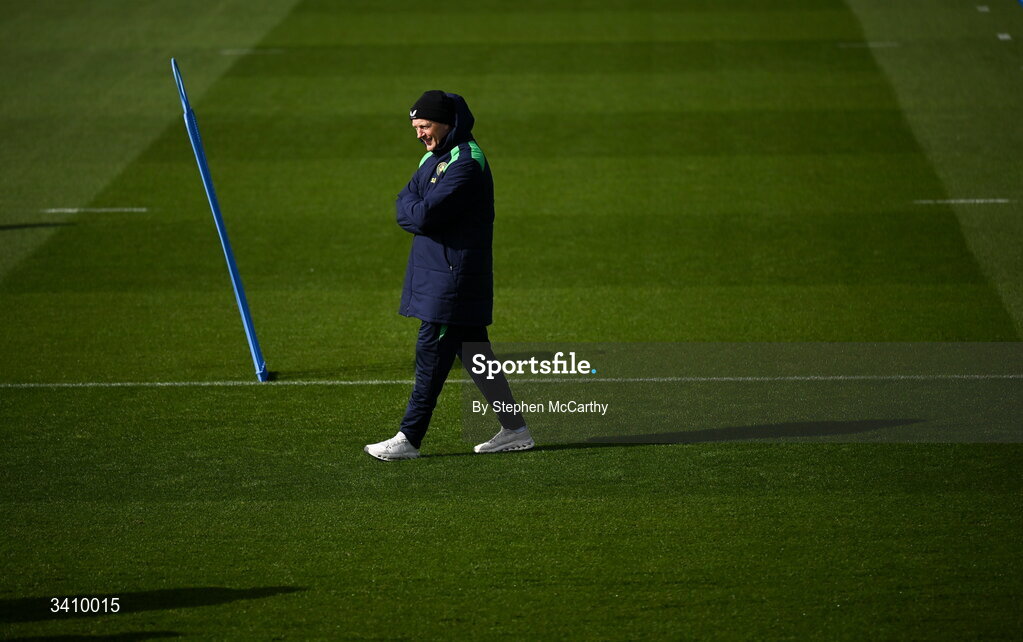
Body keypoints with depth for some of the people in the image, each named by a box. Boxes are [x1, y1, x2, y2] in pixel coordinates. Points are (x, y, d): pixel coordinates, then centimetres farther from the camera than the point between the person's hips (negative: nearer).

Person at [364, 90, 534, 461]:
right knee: (473, 351, 12)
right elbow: (403, 211, 12)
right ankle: (514, 429, 16)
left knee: (431, 354, -7)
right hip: (436, 270, 10)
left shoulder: (465, 163, -17)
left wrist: (412, 208, -3)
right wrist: (419, 210, -8)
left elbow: (422, 216, -22)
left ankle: (409, 439, -5)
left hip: (454, 276, -10)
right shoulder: (434, 158, 16)